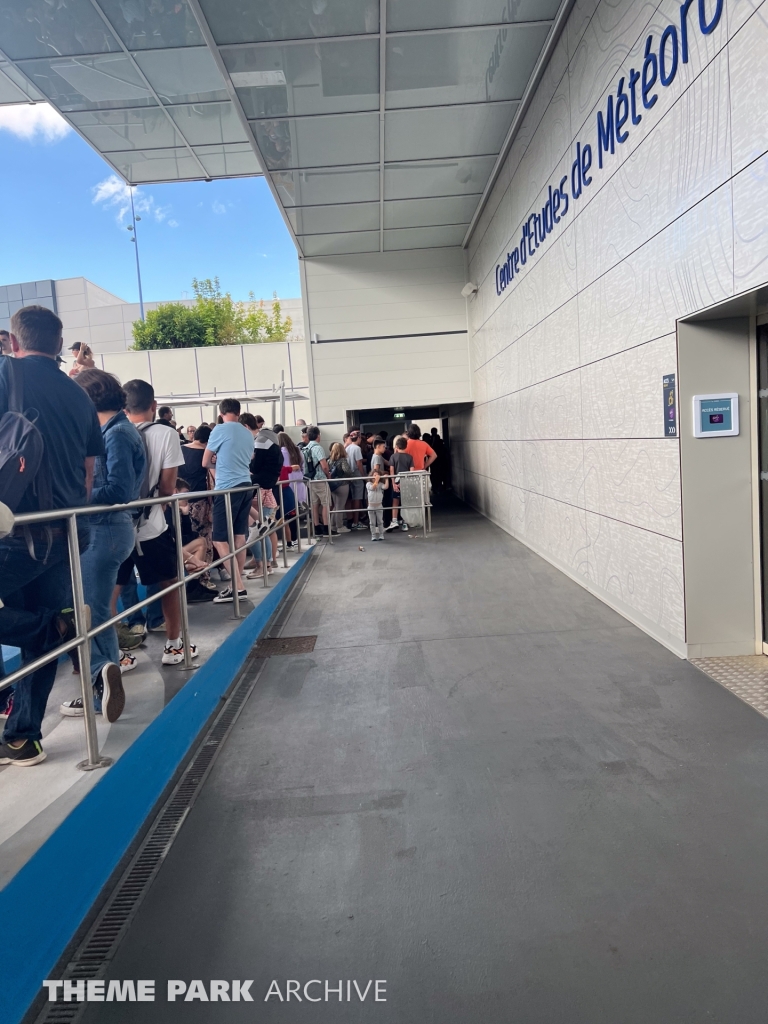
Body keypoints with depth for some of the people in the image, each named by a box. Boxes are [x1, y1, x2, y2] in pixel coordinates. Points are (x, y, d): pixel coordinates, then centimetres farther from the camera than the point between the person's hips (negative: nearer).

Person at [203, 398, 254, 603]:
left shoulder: (220, 429, -5)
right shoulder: (248, 433, 13)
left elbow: (205, 463, 2)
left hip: (228, 488, -7)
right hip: (245, 486, 7)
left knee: (220, 539, -4)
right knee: (239, 536, 10)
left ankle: (238, 587, -9)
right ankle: (236, 583, 14)